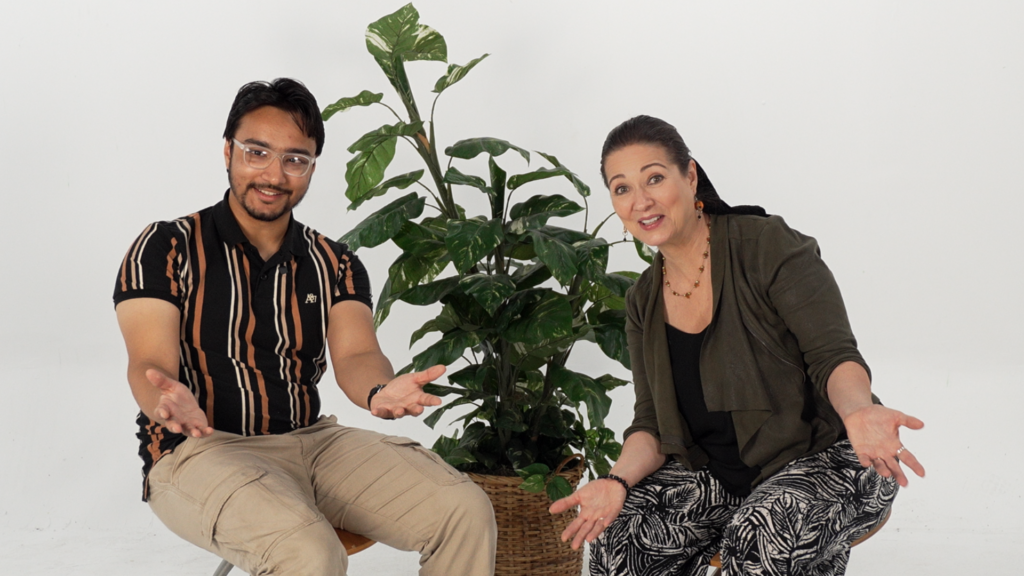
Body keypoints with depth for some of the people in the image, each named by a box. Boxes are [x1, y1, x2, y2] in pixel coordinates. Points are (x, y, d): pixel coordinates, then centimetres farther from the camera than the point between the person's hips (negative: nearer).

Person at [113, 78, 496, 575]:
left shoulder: (335, 264, 11)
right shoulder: (165, 249, -1)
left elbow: (354, 355, -5)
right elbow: (149, 363, -12)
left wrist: (379, 391, -31)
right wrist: (169, 400, -37)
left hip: (311, 440, 5)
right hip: (199, 449, -4)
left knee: (466, 512, -14)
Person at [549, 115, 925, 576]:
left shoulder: (768, 246, -12)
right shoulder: (644, 303, 6)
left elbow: (834, 357, -17)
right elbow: (653, 423, 3)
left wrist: (857, 411, -39)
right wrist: (617, 480, -17)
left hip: (822, 457, -4)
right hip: (722, 475, 5)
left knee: (761, 536, -35)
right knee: (615, 532, -19)